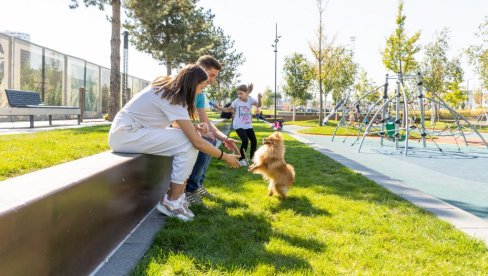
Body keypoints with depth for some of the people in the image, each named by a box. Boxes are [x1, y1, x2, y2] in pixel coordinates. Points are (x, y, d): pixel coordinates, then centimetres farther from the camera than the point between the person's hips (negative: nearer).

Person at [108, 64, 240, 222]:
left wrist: (194, 127, 0)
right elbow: (197, 142, -22)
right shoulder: (173, 99, -20)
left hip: (133, 130, 9)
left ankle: (177, 193, 4)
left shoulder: (168, 88, 7)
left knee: (189, 135, 0)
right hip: (125, 134, -9)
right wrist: (225, 157, -10)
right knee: (188, 143, -19)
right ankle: (172, 202, -8)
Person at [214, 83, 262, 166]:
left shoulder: (250, 99, -9)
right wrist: (218, 107, -13)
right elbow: (228, 110, 0)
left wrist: (259, 99, -45)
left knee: (254, 141, 3)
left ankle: (252, 157, 28)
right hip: (239, 125, -3)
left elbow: (258, 105, -24)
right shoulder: (236, 101, -11)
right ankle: (241, 159, -2)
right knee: (245, 141, -20)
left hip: (248, 125, 3)